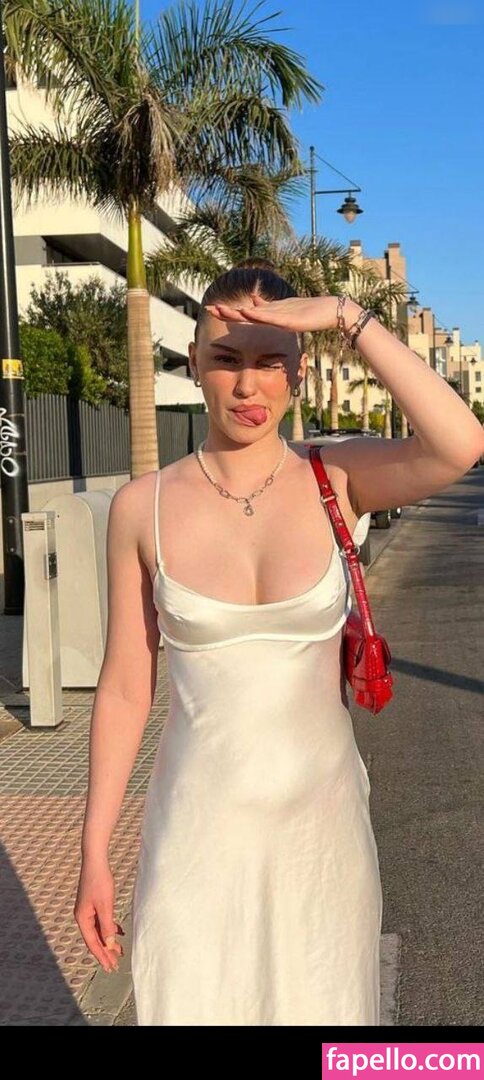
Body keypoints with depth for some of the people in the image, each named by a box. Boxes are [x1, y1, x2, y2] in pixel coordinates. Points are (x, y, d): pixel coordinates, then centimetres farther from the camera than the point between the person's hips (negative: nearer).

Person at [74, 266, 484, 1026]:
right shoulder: (143, 508, -6)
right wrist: (95, 851, 0)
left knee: (319, 1003, 18)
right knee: (193, 1003, 13)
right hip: (198, 826, 0)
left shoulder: (339, 479, -7)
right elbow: (124, 688, -2)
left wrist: (348, 316, -26)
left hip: (321, 818, 1)